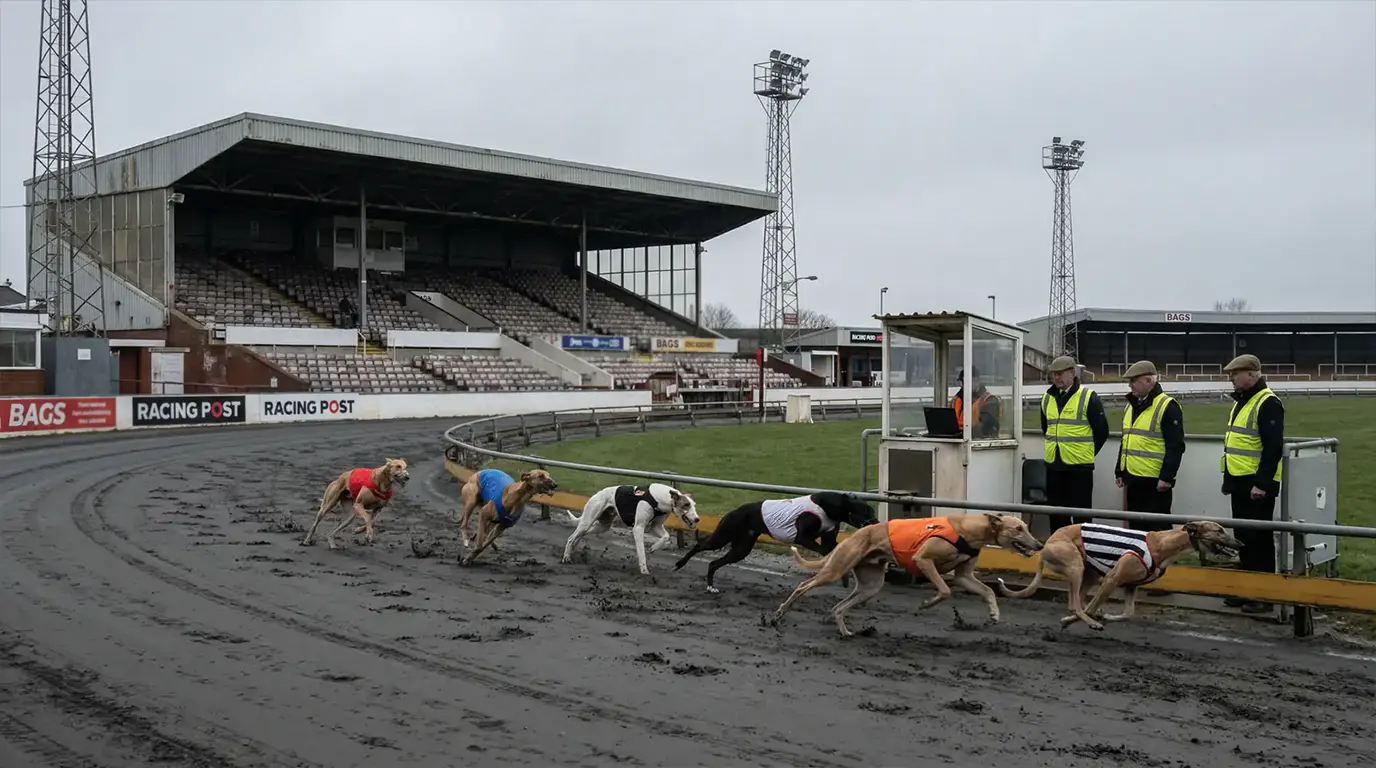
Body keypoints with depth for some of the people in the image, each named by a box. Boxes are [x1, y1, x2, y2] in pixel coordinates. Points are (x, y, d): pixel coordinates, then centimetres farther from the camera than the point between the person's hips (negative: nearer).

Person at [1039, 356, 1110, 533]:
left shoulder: (1088, 397, -7)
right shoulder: (1047, 398, 10)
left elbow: (1102, 431, -4)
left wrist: (1087, 453, 0)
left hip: (1080, 465, -6)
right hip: (1053, 465, 6)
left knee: (1081, 511, 1)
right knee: (1056, 511, 10)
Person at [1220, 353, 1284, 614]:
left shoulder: (1268, 403, -15)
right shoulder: (1242, 402, 15)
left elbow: (1273, 447, -21)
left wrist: (1262, 483, -24)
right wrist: (1229, 479, 20)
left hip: (1257, 485, -10)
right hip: (1240, 483, 10)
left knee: (1259, 539, -4)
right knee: (1243, 537, 14)